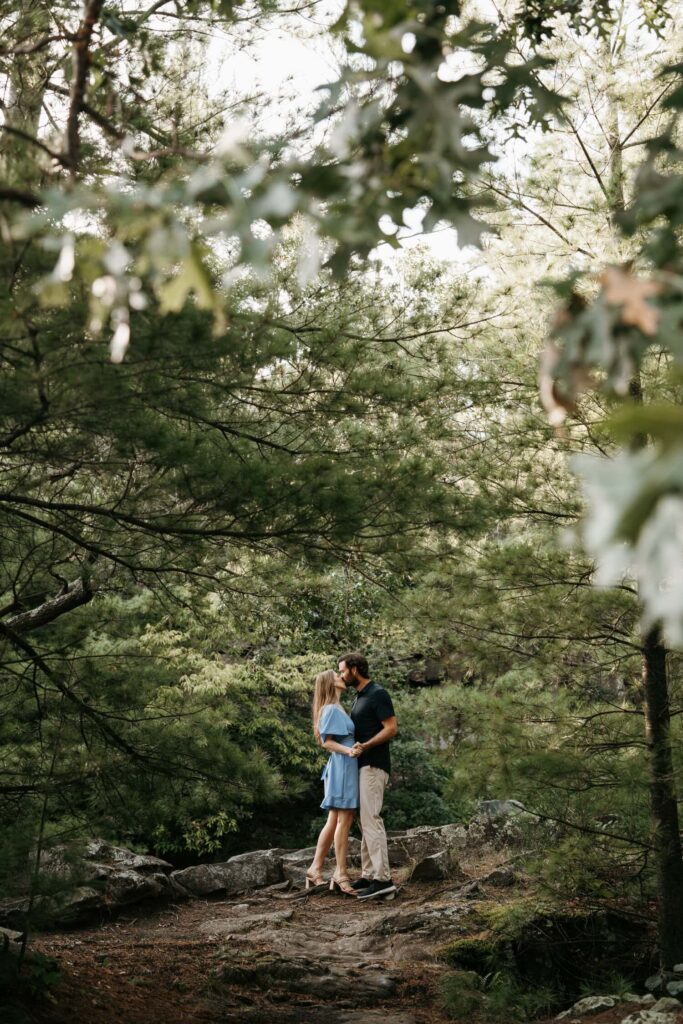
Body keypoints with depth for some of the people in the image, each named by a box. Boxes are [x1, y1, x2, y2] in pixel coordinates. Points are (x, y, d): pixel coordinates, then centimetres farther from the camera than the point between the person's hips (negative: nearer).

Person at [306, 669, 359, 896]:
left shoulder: (337, 709, 19)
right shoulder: (331, 709, -9)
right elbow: (327, 741, -16)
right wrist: (347, 750, -29)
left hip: (347, 768, 10)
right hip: (342, 766, -10)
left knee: (334, 821, 10)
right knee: (344, 820, -9)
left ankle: (315, 869, 12)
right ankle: (341, 873, -7)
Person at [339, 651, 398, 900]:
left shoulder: (377, 694, -11)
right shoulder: (359, 697, 18)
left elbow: (391, 728, -17)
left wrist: (365, 746, -27)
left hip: (374, 765, -10)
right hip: (362, 766, 10)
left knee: (371, 819, -14)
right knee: (365, 821, 10)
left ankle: (383, 879, -16)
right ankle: (368, 875, 14)